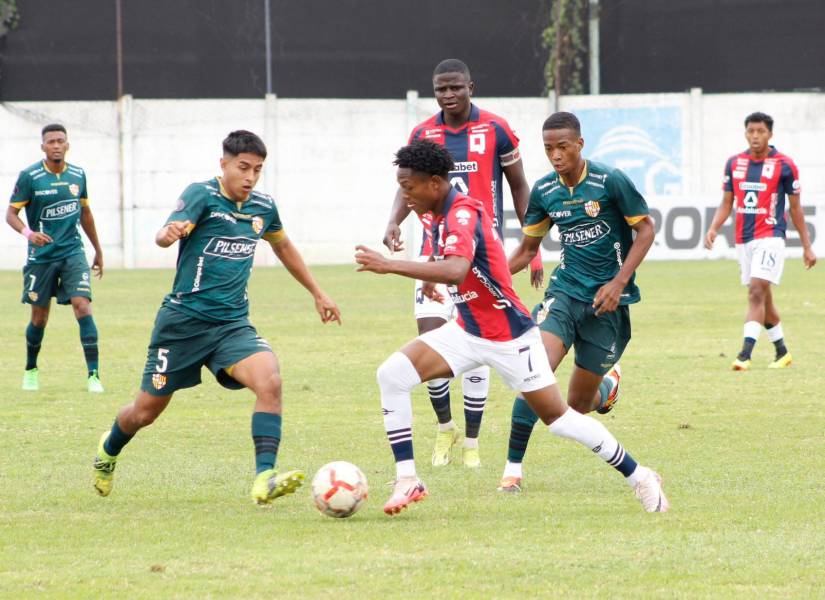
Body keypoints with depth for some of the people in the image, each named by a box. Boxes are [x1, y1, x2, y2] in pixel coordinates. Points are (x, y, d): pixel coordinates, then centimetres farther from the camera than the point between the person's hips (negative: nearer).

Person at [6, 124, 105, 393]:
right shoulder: (29, 176, -8)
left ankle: (93, 375, -15)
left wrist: (98, 251, 23)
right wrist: (28, 233, -28)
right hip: (41, 256, -2)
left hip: (73, 252, 2)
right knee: (39, 317, 7)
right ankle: (31, 370, 32)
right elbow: (11, 213, -7)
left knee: (82, 306, -15)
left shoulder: (77, 175, 4)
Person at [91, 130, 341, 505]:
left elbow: (282, 246, 27)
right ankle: (108, 451, 44)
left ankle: (264, 480, -30)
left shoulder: (263, 207, 6)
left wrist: (317, 293, 31)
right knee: (147, 411, 9)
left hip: (232, 323, 4)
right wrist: (170, 233, -54)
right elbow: (163, 236, -29)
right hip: (183, 319, -4)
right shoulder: (202, 195, -12)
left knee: (269, 381, -26)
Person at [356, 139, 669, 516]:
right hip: (468, 331, 8)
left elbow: (456, 271, -44)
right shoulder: (441, 215, 3)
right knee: (392, 374, -11)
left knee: (559, 419, 2)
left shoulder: (462, 215, -25)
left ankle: (639, 477, 21)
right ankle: (407, 480, -8)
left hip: (508, 336, -8)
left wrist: (390, 266, -45)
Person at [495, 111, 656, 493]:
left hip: (607, 301, -3)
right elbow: (527, 250, 13)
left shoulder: (610, 182, -12)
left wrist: (619, 282, -15)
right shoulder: (544, 191, 2)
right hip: (565, 291, 3)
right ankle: (513, 468, -16)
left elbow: (645, 229, -5)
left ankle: (609, 383, 43)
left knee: (578, 405, 4)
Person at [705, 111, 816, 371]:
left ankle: (745, 355, -22)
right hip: (743, 240, 5)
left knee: (757, 293, -17)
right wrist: (713, 228, -5)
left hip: (770, 237, -5)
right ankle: (782, 352, 28)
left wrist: (807, 246, 5)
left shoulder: (784, 165, -4)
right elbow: (726, 203, 13)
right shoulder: (734, 163, 7)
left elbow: (795, 208, 3)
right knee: (763, 298, 13)